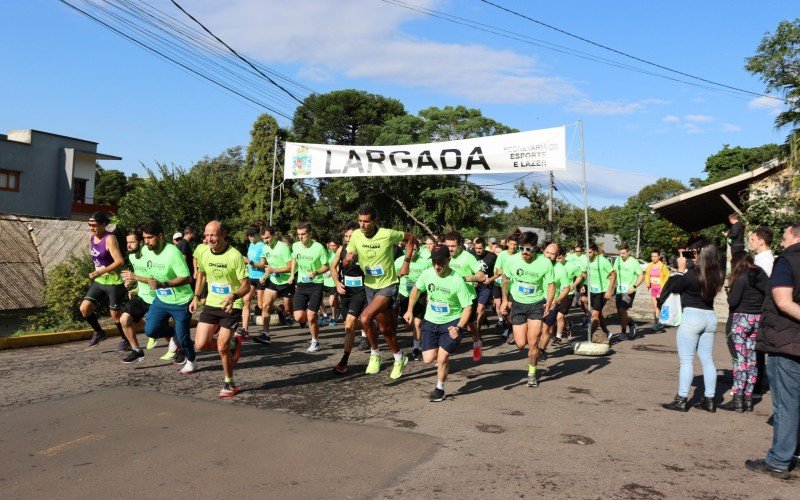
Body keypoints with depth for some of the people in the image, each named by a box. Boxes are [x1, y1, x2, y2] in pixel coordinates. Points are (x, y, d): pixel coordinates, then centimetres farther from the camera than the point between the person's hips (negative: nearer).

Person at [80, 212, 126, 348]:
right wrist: (96, 274, 19)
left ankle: (125, 339, 22)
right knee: (84, 308, -2)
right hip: (99, 281, 7)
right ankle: (99, 333, 20)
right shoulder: (91, 237, 5)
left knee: (115, 314, 2)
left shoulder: (109, 239, -19)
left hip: (113, 282, -7)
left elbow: (120, 261, -29)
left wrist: (101, 272, -32)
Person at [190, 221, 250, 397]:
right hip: (211, 304, 6)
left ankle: (230, 384, 16)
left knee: (222, 348, -6)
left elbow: (246, 286, -17)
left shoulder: (234, 256, -19)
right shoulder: (204, 254, -2)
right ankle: (232, 344, 25)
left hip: (231, 307, -5)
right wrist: (196, 297, 10)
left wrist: (233, 296, -35)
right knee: (200, 344, -3)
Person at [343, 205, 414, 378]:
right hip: (370, 286, 5)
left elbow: (410, 238, -2)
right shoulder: (356, 235, -9)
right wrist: (348, 259, -26)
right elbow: (345, 264, -2)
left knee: (365, 318, -22)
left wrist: (406, 263, -7)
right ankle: (399, 358, 35)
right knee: (385, 328, 12)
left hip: (388, 286, -5)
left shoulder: (387, 234, -20)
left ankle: (375, 354, 0)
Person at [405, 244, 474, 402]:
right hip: (430, 321, 4)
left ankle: (440, 389, 16)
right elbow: (416, 289, 10)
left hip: (452, 323, -4)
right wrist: (409, 310, 8)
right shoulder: (427, 273, -12)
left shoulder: (457, 281, -23)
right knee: (428, 359, -2)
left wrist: (459, 328, -29)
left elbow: (467, 307, -17)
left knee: (442, 357, -10)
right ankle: (445, 360, 34)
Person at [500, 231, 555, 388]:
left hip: (537, 303, -1)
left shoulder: (545, 263, -16)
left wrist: (549, 302, -22)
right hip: (517, 304, 1)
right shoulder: (511, 260, -12)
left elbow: (551, 284, -6)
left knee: (533, 343, -5)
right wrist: (505, 300, 1)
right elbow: (505, 280, 5)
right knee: (521, 344, -2)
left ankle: (532, 373, 19)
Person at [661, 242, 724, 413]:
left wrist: (681, 268, 5)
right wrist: (686, 269, 8)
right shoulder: (718, 275, 0)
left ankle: (682, 399, 5)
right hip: (710, 316, 6)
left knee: (686, 360, 1)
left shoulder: (692, 274, -19)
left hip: (692, 316, -6)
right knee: (707, 360, 13)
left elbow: (674, 288, -4)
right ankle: (709, 400, 18)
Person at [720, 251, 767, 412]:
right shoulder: (762, 275, 8)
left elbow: (733, 301, -15)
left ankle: (737, 399, -3)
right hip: (758, 319, 7)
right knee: (752, 360, 9)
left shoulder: (741, 277, -12)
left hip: (741, 318, -7)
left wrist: (730, 293, 4)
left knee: (739, 359, -4)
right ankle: (748, 399, 13)